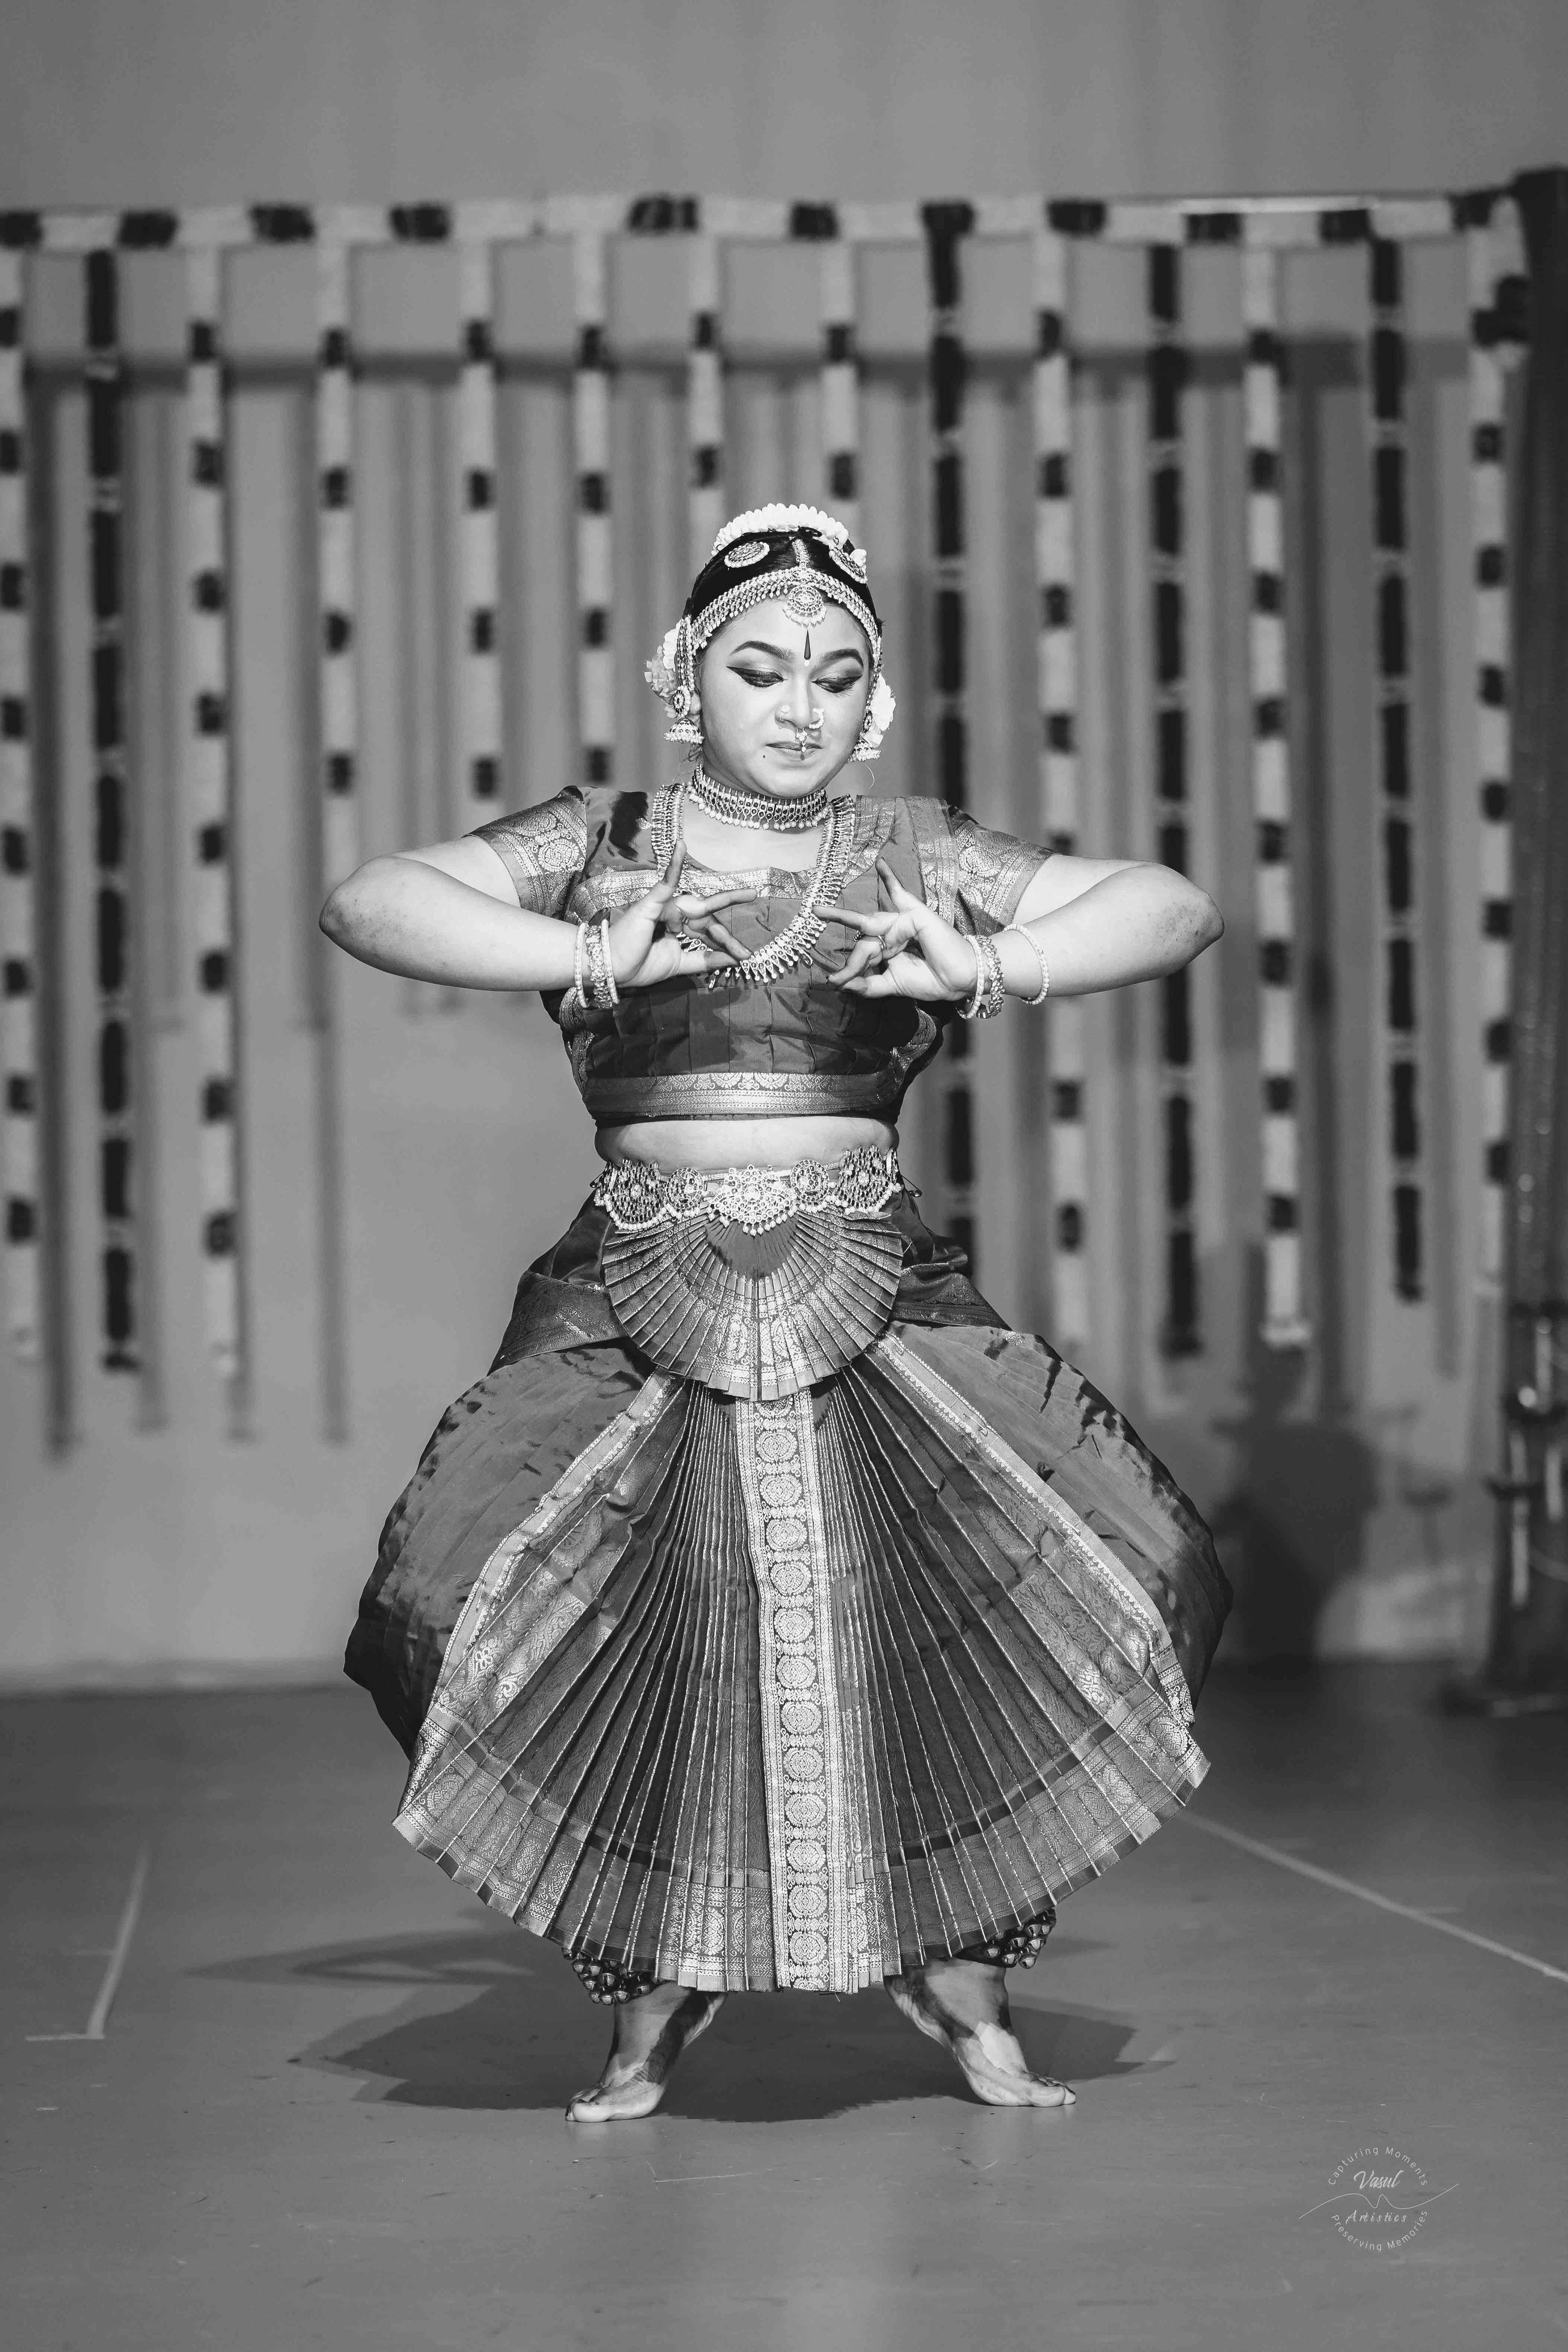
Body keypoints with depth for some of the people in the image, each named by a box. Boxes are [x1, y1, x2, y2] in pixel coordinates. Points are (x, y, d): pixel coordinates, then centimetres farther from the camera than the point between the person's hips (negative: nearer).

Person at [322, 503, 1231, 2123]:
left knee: (1100, 1584, -12)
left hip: (877, 1309, 1)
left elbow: (1174, 909, 6)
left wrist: (982, 966, -10)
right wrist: (589, 956, -15)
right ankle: (655, 1998, 12)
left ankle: (952, 1972, 10)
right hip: (639, 1314, -1)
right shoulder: (599, 844, 9)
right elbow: (368, 902, -3)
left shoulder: (911, 855, 11)